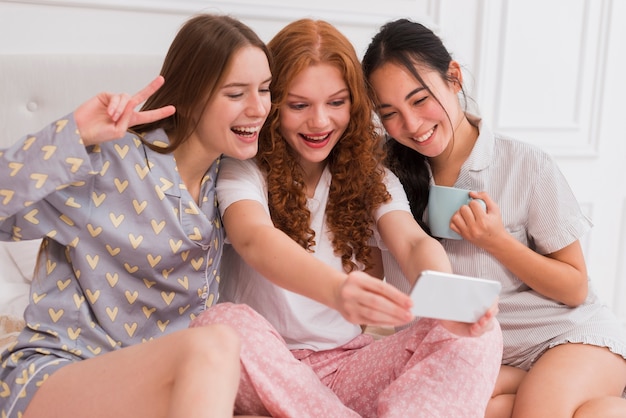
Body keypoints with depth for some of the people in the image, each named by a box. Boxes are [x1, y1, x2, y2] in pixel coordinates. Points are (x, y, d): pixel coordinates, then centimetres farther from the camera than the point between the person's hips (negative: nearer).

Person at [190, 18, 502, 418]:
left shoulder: (371, 175, 6)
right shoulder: (245, 169, -6)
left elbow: (415, 243, -12)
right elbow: (255, 241, -28)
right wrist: (336, 289, -50)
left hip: (350, 367, 3)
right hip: (265, 370, -2)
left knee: (479, 335, -18)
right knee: (222, 322, -35)